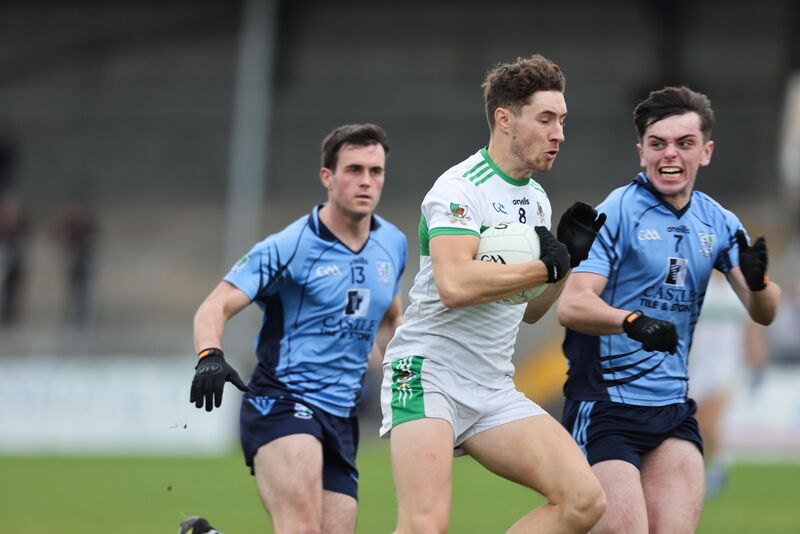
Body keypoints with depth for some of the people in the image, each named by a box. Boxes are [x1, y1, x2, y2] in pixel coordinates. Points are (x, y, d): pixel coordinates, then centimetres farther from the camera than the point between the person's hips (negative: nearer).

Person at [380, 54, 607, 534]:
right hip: (429, 371, -8)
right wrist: (546, 267, -16)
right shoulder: (462, 188, -11)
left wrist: (570, 257, 7)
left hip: (494, 388, 8)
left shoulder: (537, 200, 17)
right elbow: (455, 285, -27)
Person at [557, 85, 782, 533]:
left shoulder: (717, 223, 9)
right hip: (605, 407, -5)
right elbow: (572, 306, -18)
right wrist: (633, 321, -38)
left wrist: (757, 282, -18)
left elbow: (764, 313, 6)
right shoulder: (617, 214, -9)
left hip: (674, 408, 5)